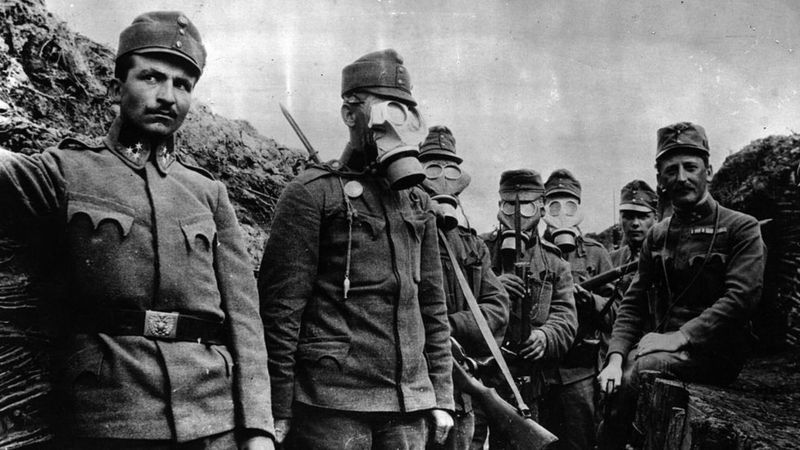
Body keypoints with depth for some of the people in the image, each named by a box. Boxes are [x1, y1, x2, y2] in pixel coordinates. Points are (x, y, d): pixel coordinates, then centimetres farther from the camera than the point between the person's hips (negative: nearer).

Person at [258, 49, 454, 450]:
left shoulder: (418, 204, 14)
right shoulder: (311, 193, -4)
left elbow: (433, 307, 15)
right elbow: (280, 306, -9)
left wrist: (441, 396, 11)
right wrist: (278, 410, -12)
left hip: (410, 406, 5)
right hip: (332, 406, -5)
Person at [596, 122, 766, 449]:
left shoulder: (741, 228, 0)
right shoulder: (657, 235, 15)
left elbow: (741, 297, -13)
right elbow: (633, 302, 8)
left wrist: (681, 337, -22)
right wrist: (616, 357, -9)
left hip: (714, 351, -4)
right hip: (665, 343, 4)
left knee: (634, 372, -31)